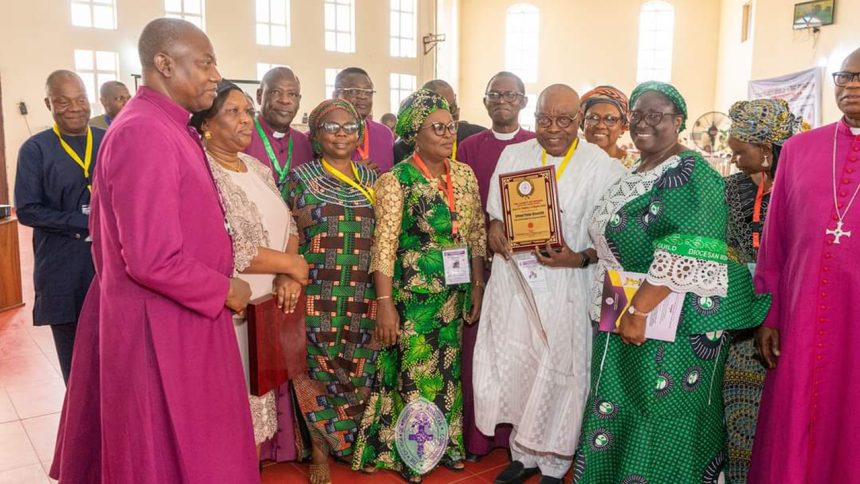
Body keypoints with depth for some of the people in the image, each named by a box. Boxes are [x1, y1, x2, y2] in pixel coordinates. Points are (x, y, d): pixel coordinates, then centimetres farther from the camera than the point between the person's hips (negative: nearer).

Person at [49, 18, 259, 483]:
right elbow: (152, 259, -26)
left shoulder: (164, 126, 10)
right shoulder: (144, 133, -22)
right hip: (162, 326, -9)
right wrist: (224, 291, -13)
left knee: (181, 444, 22)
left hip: (180, 317, 9)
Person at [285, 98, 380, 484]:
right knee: (319, 371, 3)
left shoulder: (372, 178, 10)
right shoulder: (301, 177, 2)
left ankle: (353, 443, 29)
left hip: (364, 296, 3)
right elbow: (290, 238, 2)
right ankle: (320, 452, 19)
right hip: (318, 295, -2)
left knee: (359, 371, 8)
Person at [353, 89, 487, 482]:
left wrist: (478, 287, 8)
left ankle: (445, 443, 32)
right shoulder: (396, 179, -10)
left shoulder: (465, 174, 6)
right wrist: (384, 302, -18)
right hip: (412, 292, -5)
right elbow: (384, 244, -14)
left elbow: (477, 234, 9)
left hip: (455, 292, 5)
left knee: (447, 369, 15)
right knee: (413, 371, 4)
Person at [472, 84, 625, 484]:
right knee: (511, 367, 8)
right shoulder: (512, 156, 8)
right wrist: (494, 227, -7)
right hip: (514, 281, 3)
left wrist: (580, 258, -19)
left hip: (567, 287, -3)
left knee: (559, 373, 6)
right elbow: (494, 212, 15)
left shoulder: (602, 166, -4)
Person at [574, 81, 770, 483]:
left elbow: (687, 256, -24)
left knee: (664, 418, 4)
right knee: (618, 414, 17)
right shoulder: (633, 175, 12)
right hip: (624, 316, 8)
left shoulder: (692, 175, -13)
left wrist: (638, 310, -25)